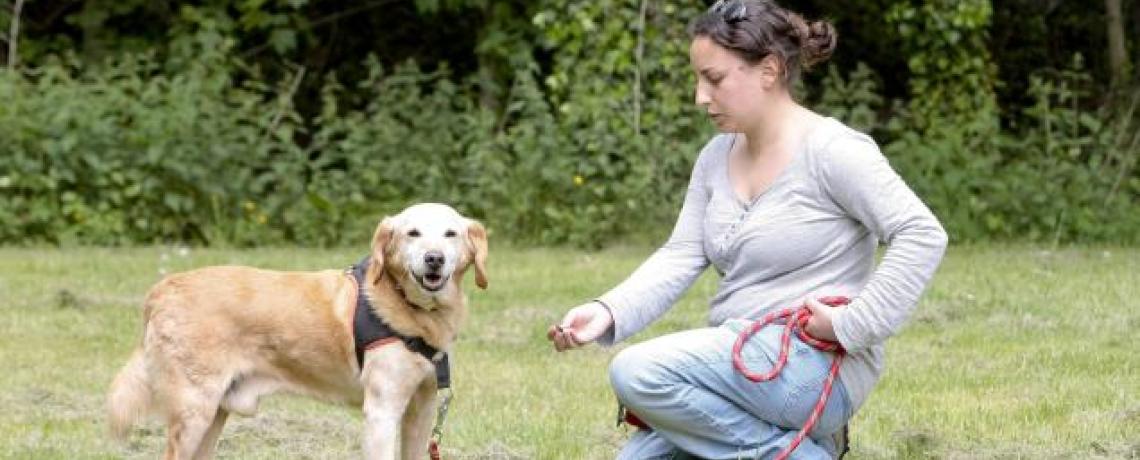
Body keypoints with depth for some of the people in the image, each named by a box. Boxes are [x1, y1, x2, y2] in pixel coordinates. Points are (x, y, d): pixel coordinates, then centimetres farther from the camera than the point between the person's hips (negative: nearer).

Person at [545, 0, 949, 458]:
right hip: (742, 359, 8)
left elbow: (923, 236, -18)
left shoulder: (830, 150, -12)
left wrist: (852, 326, -22)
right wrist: (608, 312, -14)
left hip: (817, 364, -8)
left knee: (637, 372, -26)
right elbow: (679, 257, 3)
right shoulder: (717, 155, 11)